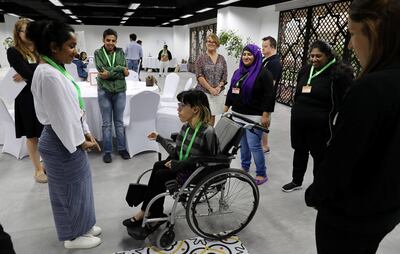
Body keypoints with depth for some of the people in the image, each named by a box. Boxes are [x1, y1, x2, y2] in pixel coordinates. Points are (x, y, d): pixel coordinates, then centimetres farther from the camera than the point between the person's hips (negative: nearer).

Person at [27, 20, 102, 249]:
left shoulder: (56, 69, 7)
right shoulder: (49, 75, -24)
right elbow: (61, 116, -23)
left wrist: (86, 132, 10)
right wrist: (80, 141, -12)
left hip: (69, 137, 10)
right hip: (62, 142, -10)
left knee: (77, 186, 22)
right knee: (71, 189, 8)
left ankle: (82, 226, 41)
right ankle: (73, 236, 29)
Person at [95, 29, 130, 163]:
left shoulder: (120, 52, 4)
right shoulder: (98, 53, 0)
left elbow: (125, 71, -7)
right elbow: (102, 70, -15)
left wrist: (110, 73, -17)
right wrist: (120, 68, -15)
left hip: (120, 91, 1)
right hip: (104, 91, -1)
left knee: (119, 121, 11)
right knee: (106, 123, 6)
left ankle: (122, 148, 22)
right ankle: (107, 151, 16)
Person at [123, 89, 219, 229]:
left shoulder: (207, 132, -23)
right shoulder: (186, 127, 1)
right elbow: (177, 152, 10)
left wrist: (177, 164, -20)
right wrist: (159, 138, 14)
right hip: (182, 166, 8)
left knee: (161, 175, -17)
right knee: (157, 166, -12)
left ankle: (144, 213, 4)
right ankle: (155, 215, -2)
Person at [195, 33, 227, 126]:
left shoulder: (221, 58, 10)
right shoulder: (201, 58, -1)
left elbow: (225, 75, 7)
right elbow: (199, 76, -8)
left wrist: (219, 87, -8)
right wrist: (210, 89, -14)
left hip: (218, 93, 4)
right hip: (204, 92, -3)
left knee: (213, 116, 10)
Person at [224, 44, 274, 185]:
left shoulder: (263, 73, -9)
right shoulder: (238, 72, 13)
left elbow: (269, 96, -14)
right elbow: (231, 91, 19)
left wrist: (265, 115, -18)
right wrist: (226, 108, 17)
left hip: (254, 116, -7)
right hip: (238, 114, 7)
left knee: (254, 145, -7)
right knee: (243, 143, 14)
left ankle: (261, 174, 7)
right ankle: (244, 168, 30)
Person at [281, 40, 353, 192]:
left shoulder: (339, 73, -12)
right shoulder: (305, 70, 9)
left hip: (320, 126, -6)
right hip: (298, 122, 7)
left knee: (319, 156, 7)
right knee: (299, 151, 18)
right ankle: (296, 181, 36)